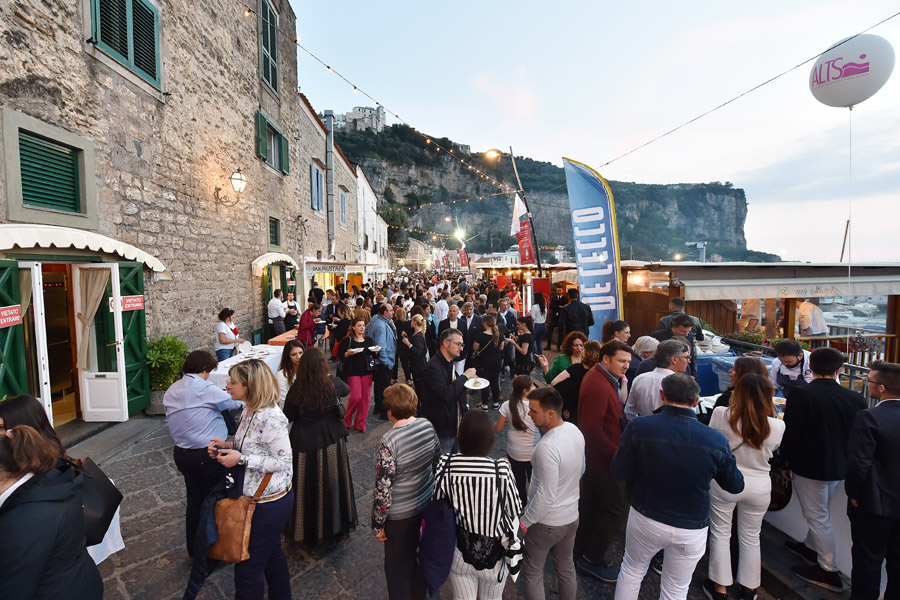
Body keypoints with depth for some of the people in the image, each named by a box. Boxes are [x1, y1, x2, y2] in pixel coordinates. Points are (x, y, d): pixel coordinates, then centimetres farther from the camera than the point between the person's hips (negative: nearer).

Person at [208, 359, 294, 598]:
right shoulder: (249, 410, 0)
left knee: (248, 567, 9)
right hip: (256, 496, 9)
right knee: (272, 555, 27)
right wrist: (228, 446, -2)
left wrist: (241, 459, -25)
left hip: (269, 503, -9)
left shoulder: (271, 418, -29)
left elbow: (283, 462, -24)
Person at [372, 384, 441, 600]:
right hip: (427, 503, 6)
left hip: (400, 514, -6)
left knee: (398, 564, 21)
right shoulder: (427, 425, -13)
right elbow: (437, 461, 2)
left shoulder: (389, 441, -31)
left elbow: (384, 488, -24)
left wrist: (378, 523, -8)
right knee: (420, 552, 30)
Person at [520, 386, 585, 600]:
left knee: (532, 572, 15)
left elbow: (545, 496, -28)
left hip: (546, 522, -7)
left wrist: (524, 521, -14)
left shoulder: (547, 447, -34)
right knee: (566, 566, 27)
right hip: (571, 516, 7)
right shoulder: (575, 430, -8)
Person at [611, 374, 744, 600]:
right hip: (692, 529, 1)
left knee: (631, 569, 26)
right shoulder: (717, 440, -18)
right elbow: (736, 486, -1)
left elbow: (619, 472, -13)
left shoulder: (638, 427, -23)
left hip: (645, 520, -1)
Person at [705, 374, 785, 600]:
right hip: (759, 487, 2)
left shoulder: (721, 414, -22)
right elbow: (772, 451, 1)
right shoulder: (777, 426, -17)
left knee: (720, 534, 17)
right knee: (751, 538, 22)